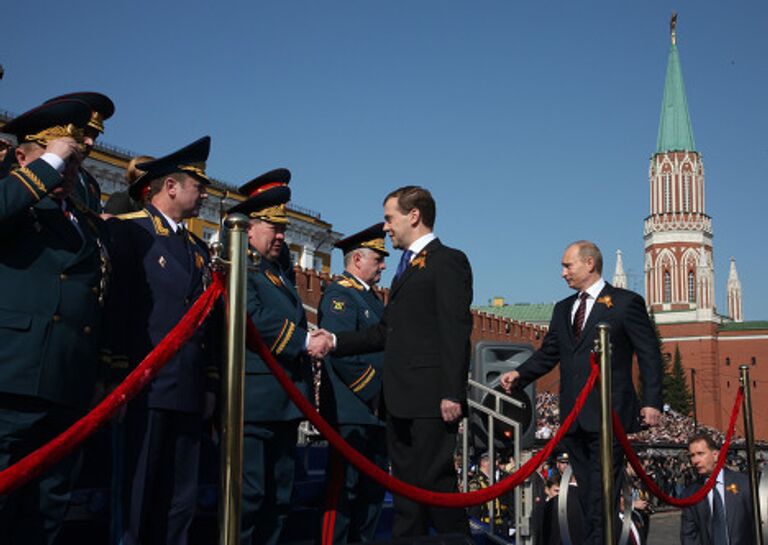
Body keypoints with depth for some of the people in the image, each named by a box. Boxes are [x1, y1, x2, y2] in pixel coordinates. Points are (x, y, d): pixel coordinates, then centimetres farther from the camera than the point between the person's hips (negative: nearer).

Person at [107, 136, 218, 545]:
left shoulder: (198, 249, 22)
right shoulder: (126, 229, -1)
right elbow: (114, 308, -10)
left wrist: (210, 385, 15)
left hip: (188, 396, 7)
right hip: (141, 389, -7)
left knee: (179, 504, 9)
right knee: (133, 502, -5)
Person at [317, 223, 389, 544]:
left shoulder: (371, 297, 21)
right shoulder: (339, 295, -9)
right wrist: (375, 391, -17)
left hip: (376, 411, 10)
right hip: (351, 410, -10)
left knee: (374, 489, 13)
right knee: (345, 487, -6)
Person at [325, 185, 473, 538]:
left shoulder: (447, 261, -5)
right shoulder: (407, 268, 23)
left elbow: (456, 331, -14)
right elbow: (385, 333, 22)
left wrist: (453, 394, -20)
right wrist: (335, 341, 13)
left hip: (431, 399, -9)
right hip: (401, 401, 9)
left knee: (434, 482, -7)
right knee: (405, 484, 12)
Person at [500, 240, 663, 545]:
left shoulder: (626, 303, 0)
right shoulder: (563, 309, 18)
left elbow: (649, 354, -2)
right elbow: (548, 354, 18)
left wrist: (652, 402, -10)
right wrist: (520, 374, 1)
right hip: (573, 417, 6)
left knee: (602, 494, -8)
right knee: (587, 494, 9)